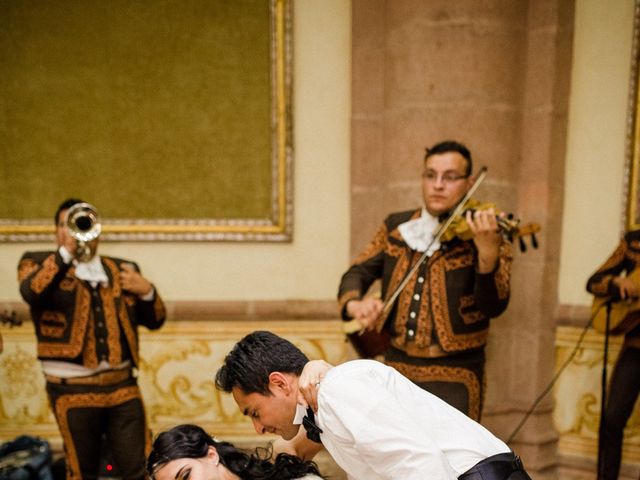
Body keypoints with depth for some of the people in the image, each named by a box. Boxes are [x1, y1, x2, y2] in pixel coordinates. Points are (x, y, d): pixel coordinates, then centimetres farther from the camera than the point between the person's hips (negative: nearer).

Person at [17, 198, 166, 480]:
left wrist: (147, 291, -4)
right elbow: (32, 294, -19)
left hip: (123, 386, 3)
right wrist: (67, 252, -23)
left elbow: (154, 320, 14)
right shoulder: (38, 263, 4)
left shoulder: (123, 268, 12)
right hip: (73, 390, -2)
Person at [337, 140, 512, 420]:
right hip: (397, 367, 4)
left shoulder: (486, 234, -7)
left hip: (453, 376, -4)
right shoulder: (395, 226, 5)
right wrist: (354, 304, -18)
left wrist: (488, 250, -36)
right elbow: (358, 272, 5)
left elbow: (494, 307, -18)